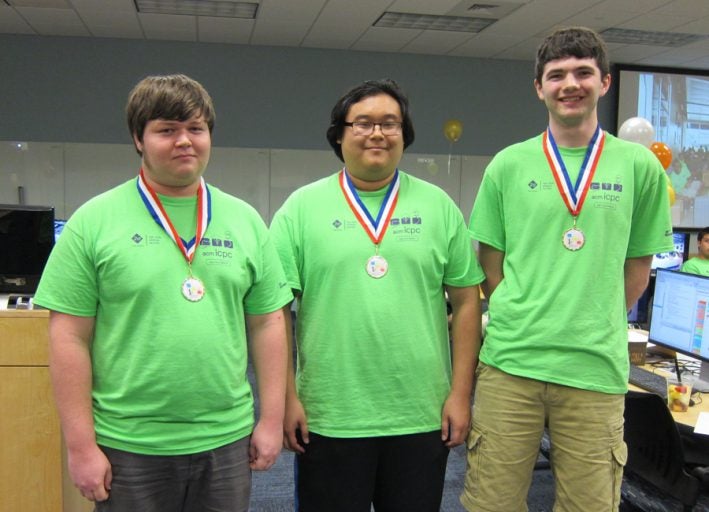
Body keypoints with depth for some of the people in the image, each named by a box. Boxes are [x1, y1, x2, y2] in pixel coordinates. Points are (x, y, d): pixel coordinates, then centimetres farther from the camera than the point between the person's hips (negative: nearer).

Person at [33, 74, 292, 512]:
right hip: (128, 447, -2)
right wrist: (81, 446, -7)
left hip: (226, 442, 3)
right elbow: (70, 338, -6)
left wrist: (272, 420, 3)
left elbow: (267, 324, 5)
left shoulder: (245, 220, 4)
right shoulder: (94, 221, -5)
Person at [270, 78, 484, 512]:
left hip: (423, 416, 2)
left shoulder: (438, 206, 3)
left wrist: (461, 394, 0)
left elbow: (467, 302, 3)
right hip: (328, 418, -1)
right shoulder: (302, 207, -1)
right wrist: (288, 398, -5)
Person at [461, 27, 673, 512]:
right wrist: (520, 319, 2)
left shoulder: (639, 165, 3)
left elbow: (638, 265, 10)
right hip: (510, 362, 0)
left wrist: (597, 327, 7)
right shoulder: (509, 165, 3)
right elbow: (491, 263, 8)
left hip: (597, 369, 0)